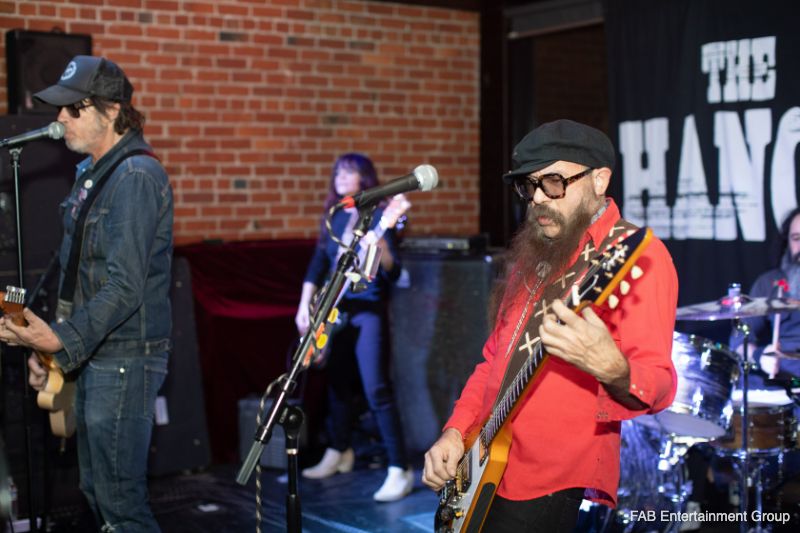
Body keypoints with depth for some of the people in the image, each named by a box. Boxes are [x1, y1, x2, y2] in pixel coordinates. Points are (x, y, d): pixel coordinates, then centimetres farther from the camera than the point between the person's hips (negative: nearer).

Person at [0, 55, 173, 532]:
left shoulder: (136, 175, -16)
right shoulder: (91, 172, 14)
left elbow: (126, 286, -22)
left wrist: (61, 340, -25)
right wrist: (48, 344, 16)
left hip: (125, 358, -10)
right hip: (93, 355, 10)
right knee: (96, 490, 17)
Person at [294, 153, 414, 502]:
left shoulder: (377, 215, -8)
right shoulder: (334, 217, 11)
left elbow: (393, 274, -16)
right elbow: (318, 264, 14)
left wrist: (383, 251, -37)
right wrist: (304, 307, 6)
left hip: (368, 310, -7)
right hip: (336, 311, 7)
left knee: (376, 390, -13)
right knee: (338, 384, 17)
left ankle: (400, 471, -10)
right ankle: (339, 453, 35)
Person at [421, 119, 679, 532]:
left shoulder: (635, 253, -11)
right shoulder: (534, 253, 13)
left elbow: (657, 384, -20)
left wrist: (612, 369, -40)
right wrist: (456, 430, 6)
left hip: (551, 488, -8)